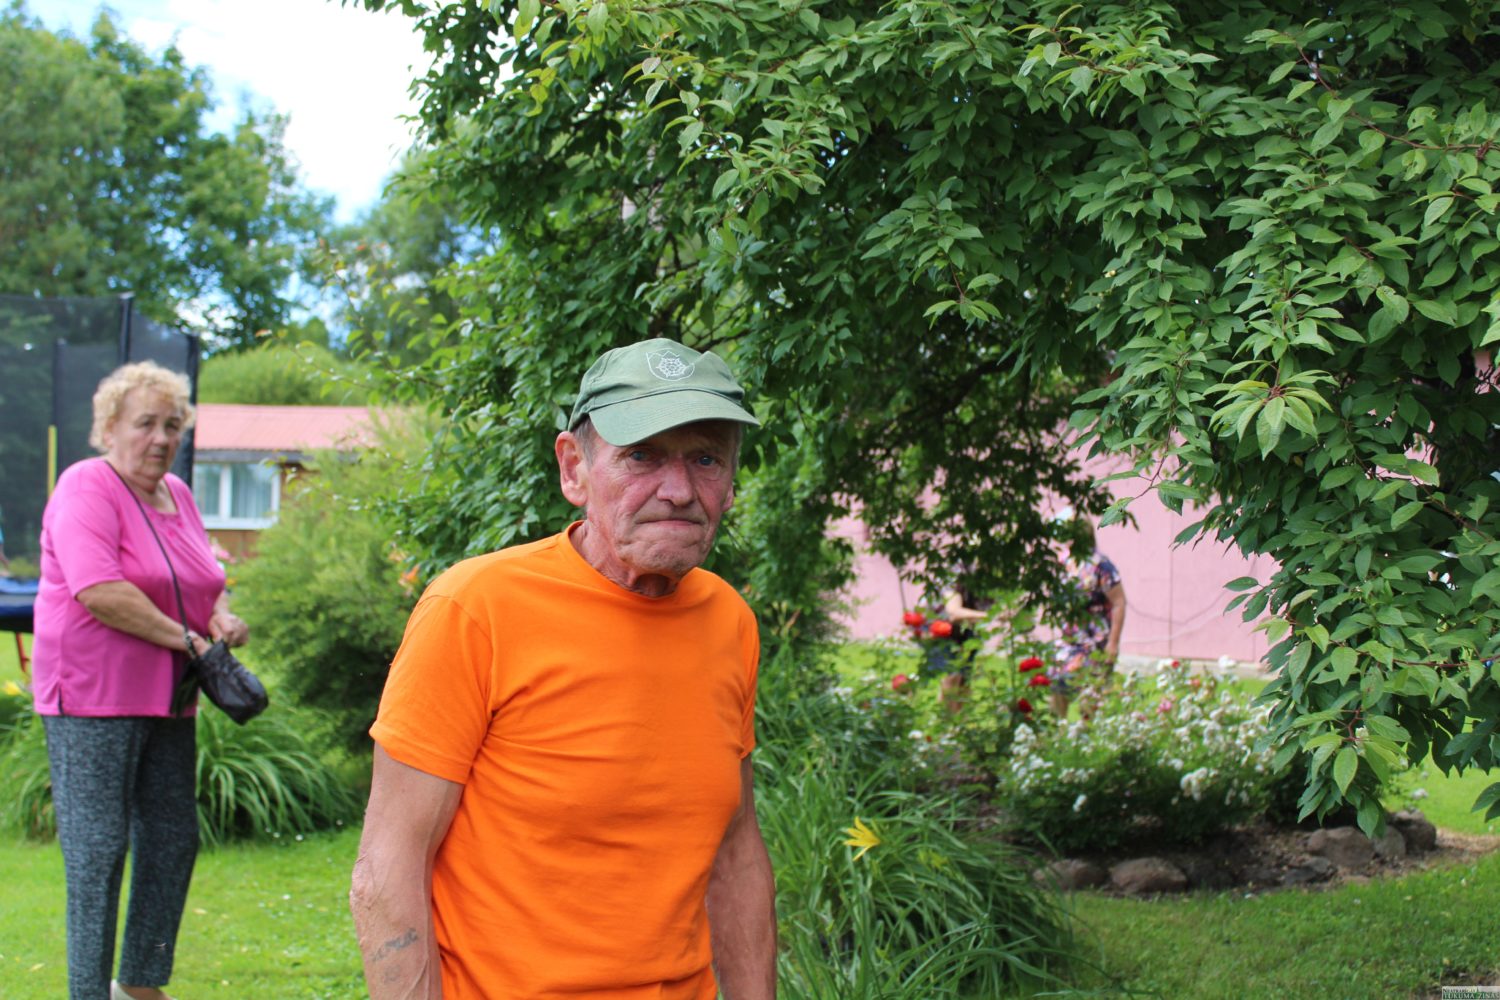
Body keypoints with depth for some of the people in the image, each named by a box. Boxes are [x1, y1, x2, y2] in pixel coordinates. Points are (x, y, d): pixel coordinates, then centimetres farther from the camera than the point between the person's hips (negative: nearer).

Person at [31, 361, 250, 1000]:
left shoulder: (178, 495, 14)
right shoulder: (87, 490, -11)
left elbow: (207, 583, 23)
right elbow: (98, 591, -23)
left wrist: (222, 617, 0)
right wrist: (186, 637, -19)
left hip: (166, 701, 8)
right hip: (93, 699, -8)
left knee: (173, 842, 13)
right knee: (98, 853, -5)